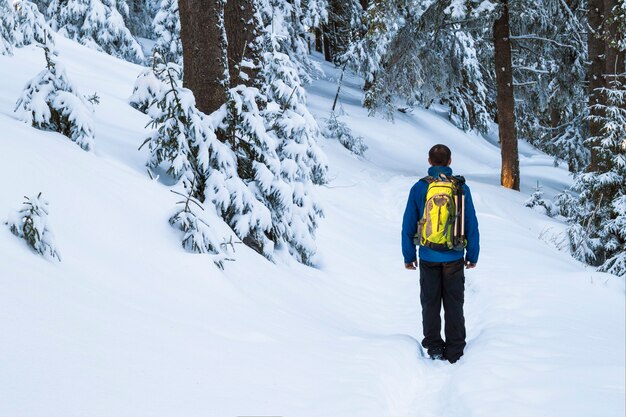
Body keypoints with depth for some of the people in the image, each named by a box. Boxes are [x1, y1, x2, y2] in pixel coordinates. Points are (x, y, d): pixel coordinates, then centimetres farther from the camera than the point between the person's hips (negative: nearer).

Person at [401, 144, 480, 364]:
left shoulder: (419, 188, -5)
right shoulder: (461, 188, -4)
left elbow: (408, 225, -2)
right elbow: (472, 225, 0)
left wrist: (409, 256, 8)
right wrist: (472, 255, 10)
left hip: (428, 258, 0)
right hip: (454, 257, 0)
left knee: (430, 304, 12)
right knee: (454, 305, 9)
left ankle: (434, 347, 13)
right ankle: (454, 351, 11)